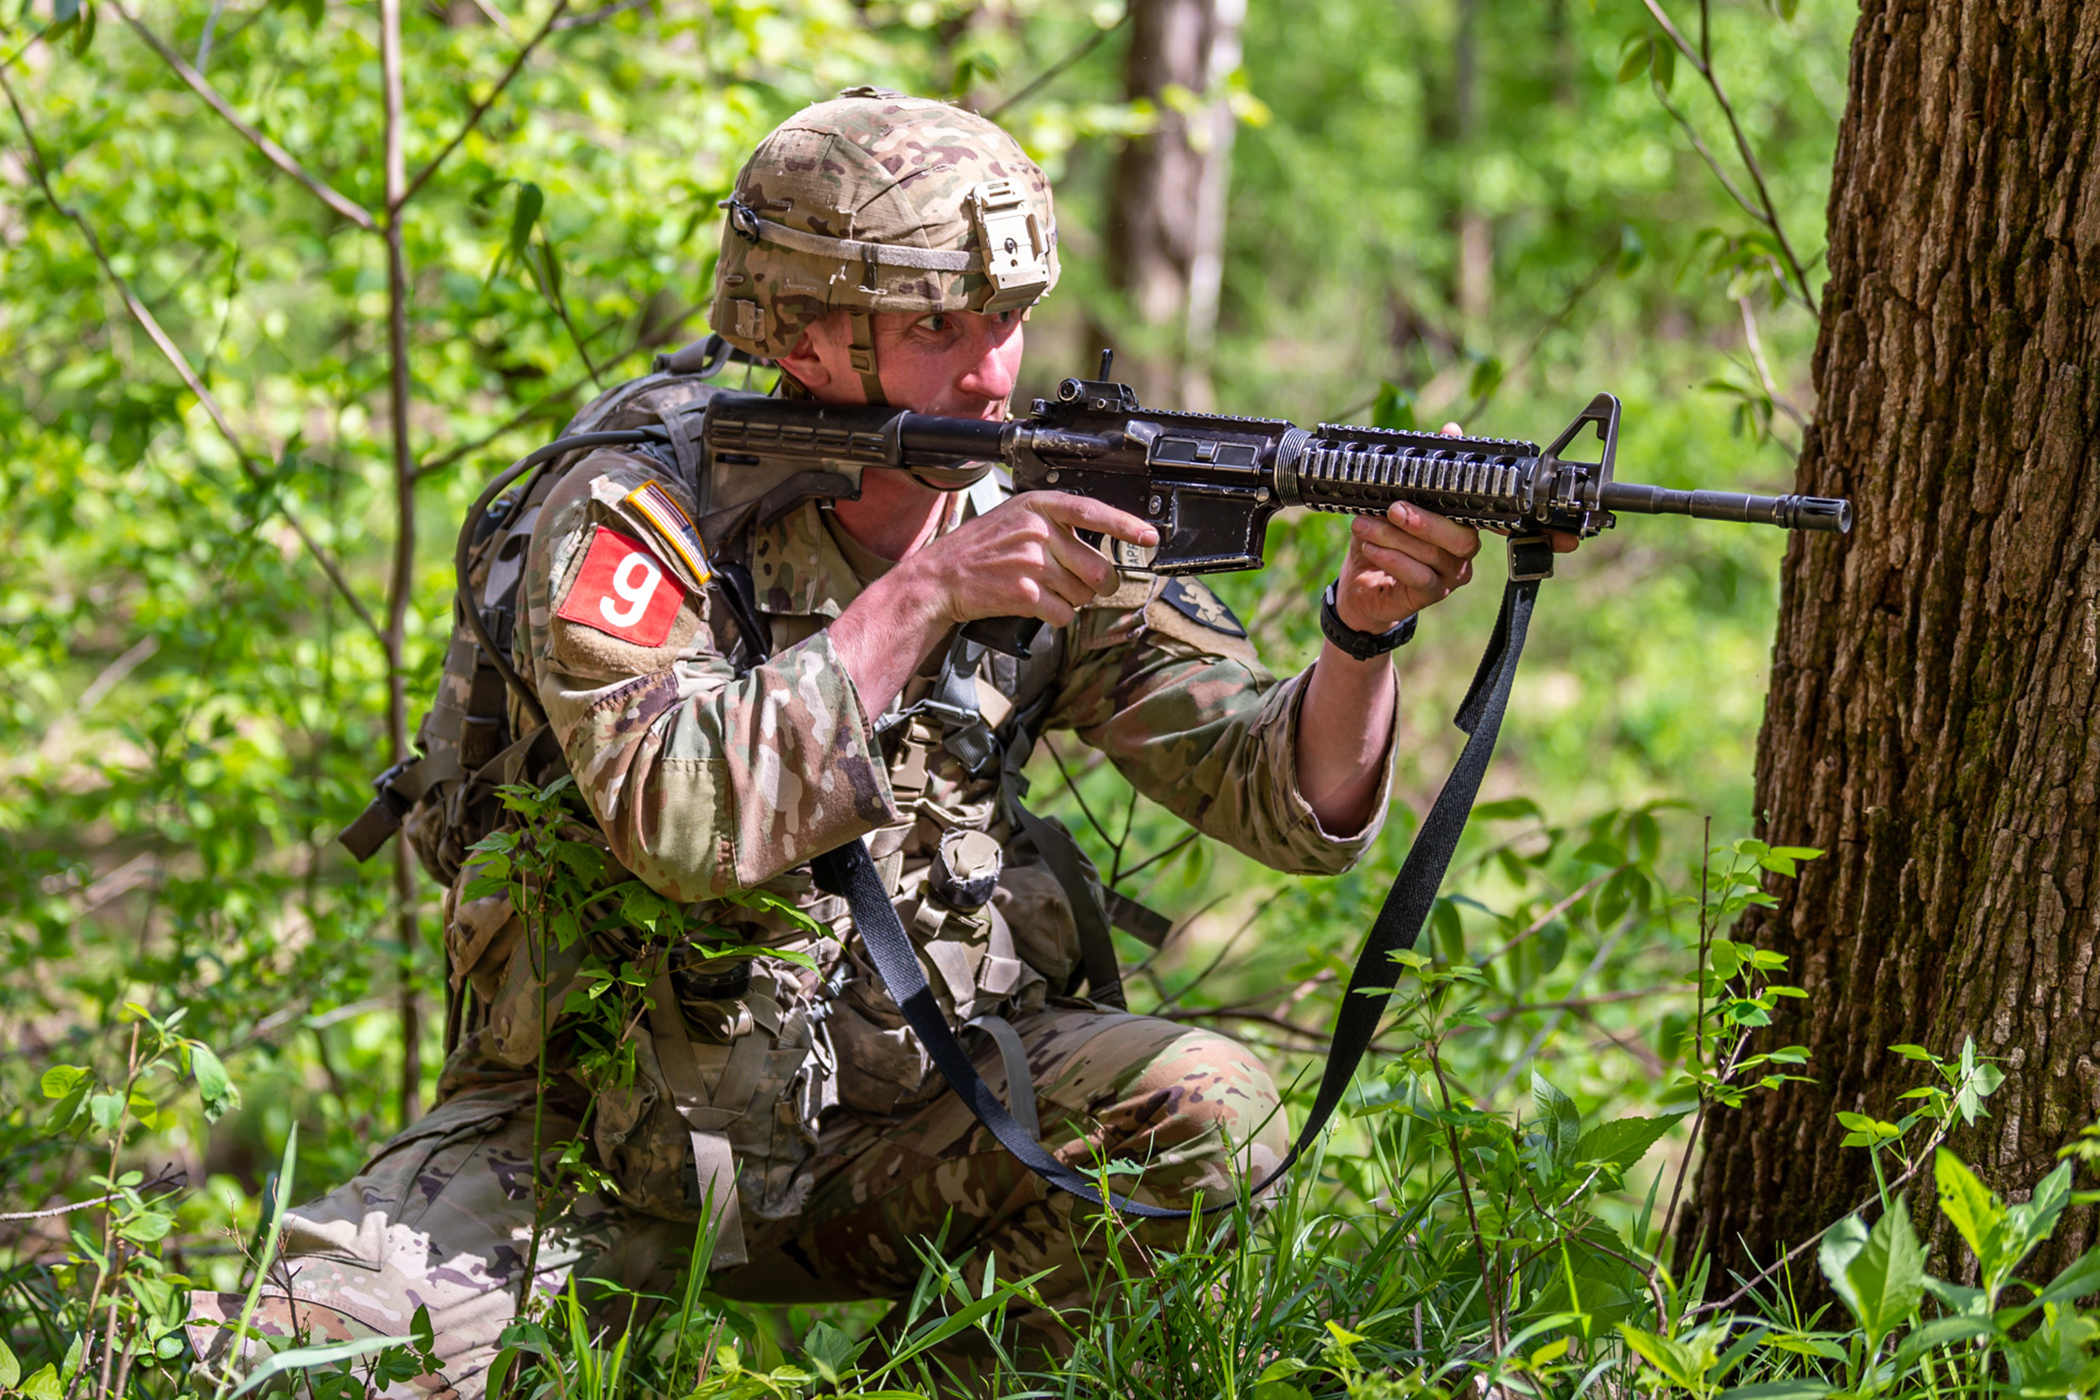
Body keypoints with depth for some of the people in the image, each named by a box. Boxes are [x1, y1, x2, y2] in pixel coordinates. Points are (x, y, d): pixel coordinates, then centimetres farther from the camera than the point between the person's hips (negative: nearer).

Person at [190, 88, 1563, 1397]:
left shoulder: (1053, 532, -3)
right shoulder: (635, 520, -15)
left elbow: (1288, 800, -9)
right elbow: (683, 820, -32)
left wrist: (1364, 635, -29)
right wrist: (923, 595, -32)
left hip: (905, 1119, 4)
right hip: (609, 1124, -3)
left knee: (1212, 1112, -23)